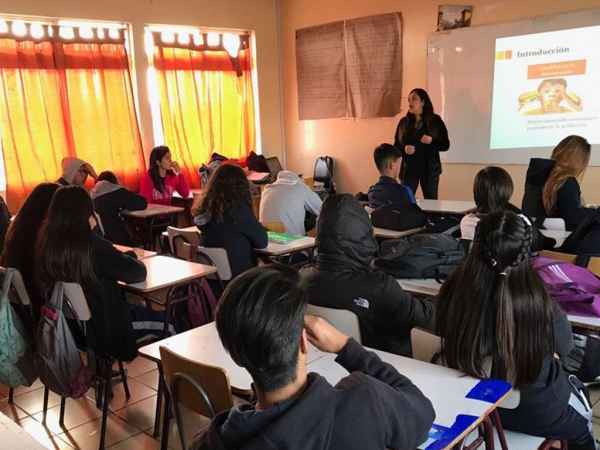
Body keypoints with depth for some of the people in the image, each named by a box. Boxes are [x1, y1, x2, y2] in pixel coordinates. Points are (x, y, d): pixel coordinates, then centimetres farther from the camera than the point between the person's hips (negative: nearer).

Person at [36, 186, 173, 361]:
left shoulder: (45, 242, -7)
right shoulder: (93, 245, -27)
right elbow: (138, 273, -15)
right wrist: (129, 256, 5)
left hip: (66, 328, 7)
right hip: (102, 330, -7)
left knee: (140, 309, 27)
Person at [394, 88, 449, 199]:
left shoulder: (435, 120, 0)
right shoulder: (404, 122, 5)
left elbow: (445, 145, 0)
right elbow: (396, 146, 7)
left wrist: (431, 141, -19)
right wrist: (404, 149, -15)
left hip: (429, 170, -1)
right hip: (408, 170, 1)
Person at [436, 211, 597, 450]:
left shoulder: (454, 288, -26)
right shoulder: (538, 303, -34)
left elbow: (443, 331, -3)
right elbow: (563, 347, -11)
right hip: (534, 412, -3)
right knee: (578, 389, 31)